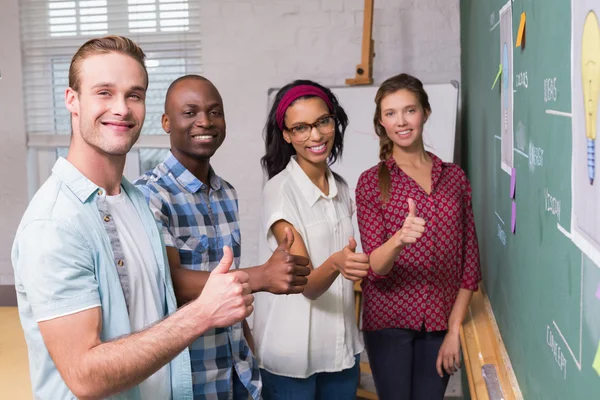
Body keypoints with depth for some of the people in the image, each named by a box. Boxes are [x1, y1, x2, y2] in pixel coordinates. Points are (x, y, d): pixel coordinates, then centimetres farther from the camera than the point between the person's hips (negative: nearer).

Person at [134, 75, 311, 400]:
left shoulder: (228, 195, 6)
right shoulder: (149, 195, -15)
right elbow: (173, 283, -23)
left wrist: (249, 349, 11)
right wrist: (262, 277, -32)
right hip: (184, 372, -6)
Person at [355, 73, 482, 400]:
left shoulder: (454, 177, 3)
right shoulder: (371, 182, -5)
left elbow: (470, 259, 4)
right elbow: (374, 267, -12)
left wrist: (455, 329, -3)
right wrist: (399, 238, -33)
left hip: (441, 322, 2)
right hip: (389, 320, -2)